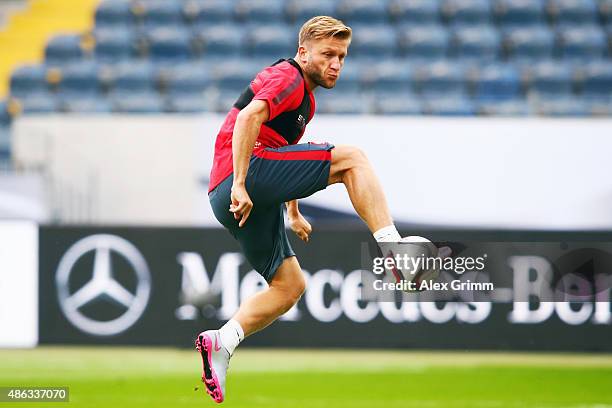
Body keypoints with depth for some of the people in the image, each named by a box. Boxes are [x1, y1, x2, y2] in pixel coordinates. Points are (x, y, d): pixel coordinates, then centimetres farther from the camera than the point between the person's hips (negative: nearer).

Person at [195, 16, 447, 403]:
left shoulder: (303, 95, 28)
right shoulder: (287, 77, -4)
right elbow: (249, 116, -22)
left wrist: (294, 213, 43)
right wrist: (239, 185, -28)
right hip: (243, 177, -10)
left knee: (290, 285, 13)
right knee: (351, 157, -16)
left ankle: (221, 343, 4)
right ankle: (393, 250, -24)